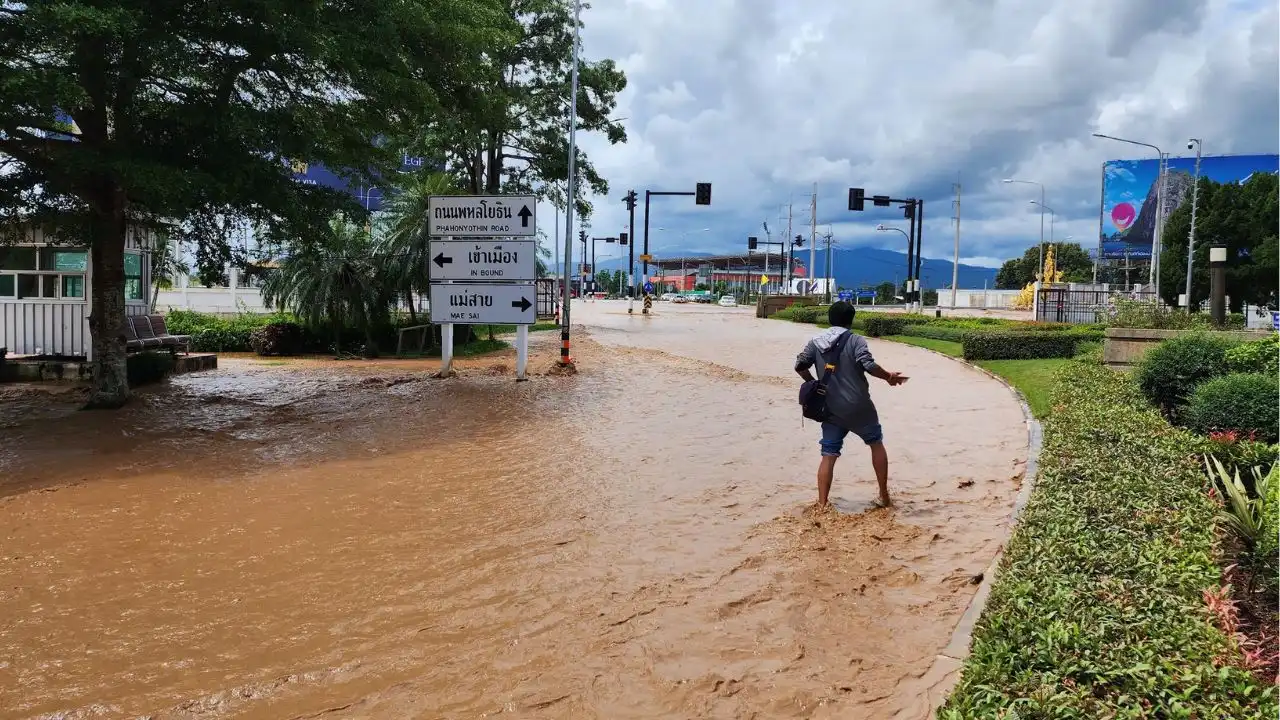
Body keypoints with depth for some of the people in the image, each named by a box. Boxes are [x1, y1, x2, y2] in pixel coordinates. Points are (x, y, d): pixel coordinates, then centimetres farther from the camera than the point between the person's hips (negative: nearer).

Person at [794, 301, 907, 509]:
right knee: (876, 444, 19)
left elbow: (800, 366, 2)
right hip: (859, 407, -3)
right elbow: (869, 366, -20)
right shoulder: (856, 340, -8)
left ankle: (821, 505, 0)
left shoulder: (816, 343, 5)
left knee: (828, 455, 7)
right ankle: (884, 496, 23)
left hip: (831, 410, 3)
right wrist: (889, 376, -3)